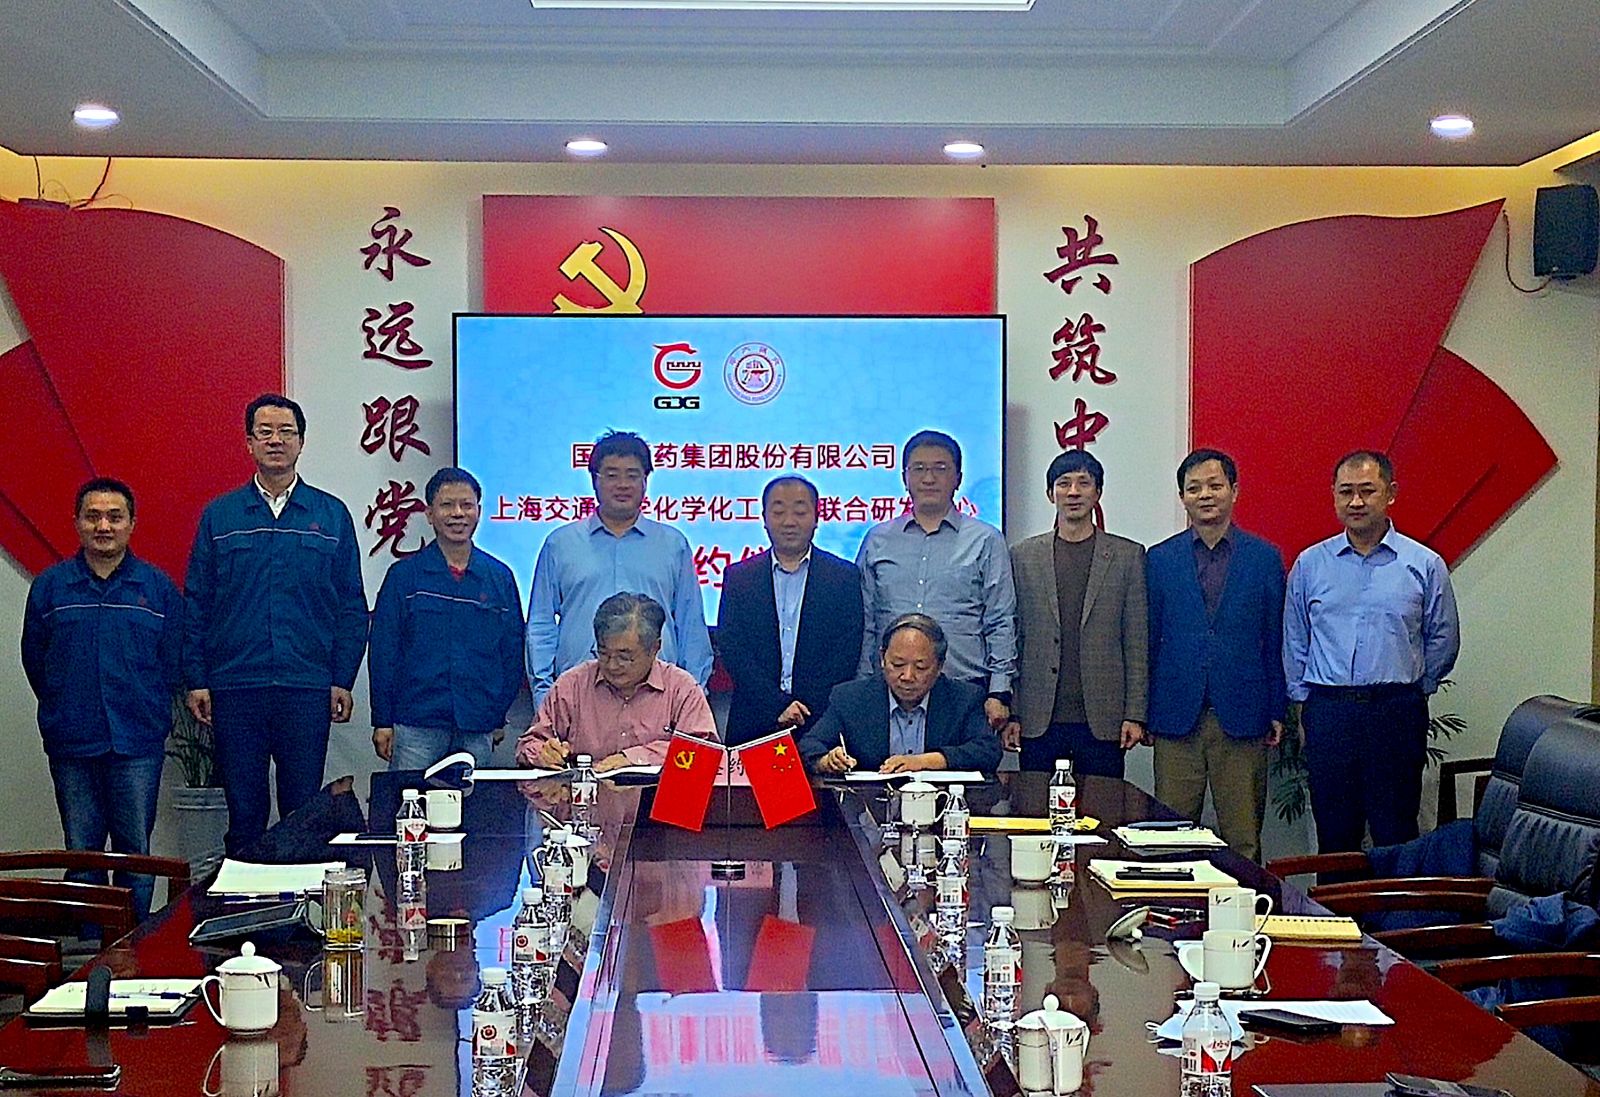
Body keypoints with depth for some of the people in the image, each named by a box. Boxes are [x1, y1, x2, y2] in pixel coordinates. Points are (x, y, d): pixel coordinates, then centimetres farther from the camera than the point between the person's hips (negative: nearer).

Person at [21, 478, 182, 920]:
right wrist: (65, 710, 10)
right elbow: (33, 657, 11)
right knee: (81, 854, 7)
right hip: (71, 744, 1)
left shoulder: (158, 587, 3)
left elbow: (174, 660, 7)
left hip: (138, 745, -1)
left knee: (136, 852, 2)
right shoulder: (50, 586, 5)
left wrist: (149, 713, 4)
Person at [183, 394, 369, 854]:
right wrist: (196, 680, 0)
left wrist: (343, 680, -1)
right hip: (234, 688, 0)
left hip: (307, 691, 0)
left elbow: (352, 606, 7)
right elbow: (196, 604, 8)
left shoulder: (331, 515, 6)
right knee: (243, 811, 6)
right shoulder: (219, 516, 7)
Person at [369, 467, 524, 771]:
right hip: (416, 726, -2)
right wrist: (382, 721, -2)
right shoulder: (404, 575, 3)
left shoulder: (500, 577, 8)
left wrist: (500, 716, 7)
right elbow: (383, 651, 2)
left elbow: (513, 653, 12)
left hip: (478, 730, 2)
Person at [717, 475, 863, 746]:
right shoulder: (738, 577, 8)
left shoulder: (845, 576, 5)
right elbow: (732, 650, -1)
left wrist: (807, 708, -12)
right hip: (754, 721, 1)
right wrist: (777, 707, -11)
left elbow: (846, 654, -1)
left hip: (822, 722, -1)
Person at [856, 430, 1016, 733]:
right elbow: (865, 624, 13)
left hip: (966, 689, -1)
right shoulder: (877, 540, 13)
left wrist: (999, 693, -4)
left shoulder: (986, 541, 7)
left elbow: (1001, 626, 4)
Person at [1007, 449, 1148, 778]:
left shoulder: (1128, 556, 6)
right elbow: (1011, 637, 9)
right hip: (1039, 720, 1)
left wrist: (1135, 714, -2)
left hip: (1102, 722, -1)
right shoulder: (1023, 556, 9)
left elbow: (1137, 642, 4)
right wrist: (1008, 713, 3)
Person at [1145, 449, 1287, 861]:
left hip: (1241, 718, -1)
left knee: (1243, 840, 2)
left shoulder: (1264, 557, 6)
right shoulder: (1159, 559, 7)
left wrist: (1277, 711, 3)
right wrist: (1142, 711, 5)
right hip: (1177, 718, 1)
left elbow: (1276, 638, 7)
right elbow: (1148, 638, 9)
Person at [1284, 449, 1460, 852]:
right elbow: (1294, 642, 14)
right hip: (1328, 712, 2)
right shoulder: (1310, 564, 7)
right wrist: (1305, 703, 10)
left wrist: (1408, 692, 8)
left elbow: (1443, 642, 10)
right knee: (1334, 836, 6)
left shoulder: (1425, 565, 2)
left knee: (1396, 836, 1)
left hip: (1397, 715, -1)